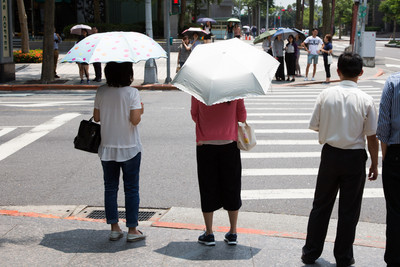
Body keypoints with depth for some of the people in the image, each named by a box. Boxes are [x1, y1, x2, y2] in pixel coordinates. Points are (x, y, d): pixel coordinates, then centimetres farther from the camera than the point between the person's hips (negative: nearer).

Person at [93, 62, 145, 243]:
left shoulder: (101, 92, -1)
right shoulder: (132, 93, -13)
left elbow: (96, 117, 4)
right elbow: (135, 120, -19)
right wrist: (140, 110, 2)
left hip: (107, 148, 3)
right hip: (129, 148, -3)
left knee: (110, 188, 13)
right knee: (131, 189, 6)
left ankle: (114, 229, 17)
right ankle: (132, 230, 11)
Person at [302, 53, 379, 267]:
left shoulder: (326, 95, -8)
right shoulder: (365, 100, -12)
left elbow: (314, 126, -2)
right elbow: (372, 137, -8)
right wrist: (374, 165, 3)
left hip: (330, 154, 2)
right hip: (355, 158, -2)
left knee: (321, 205, 15)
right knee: (349, 210, 11)